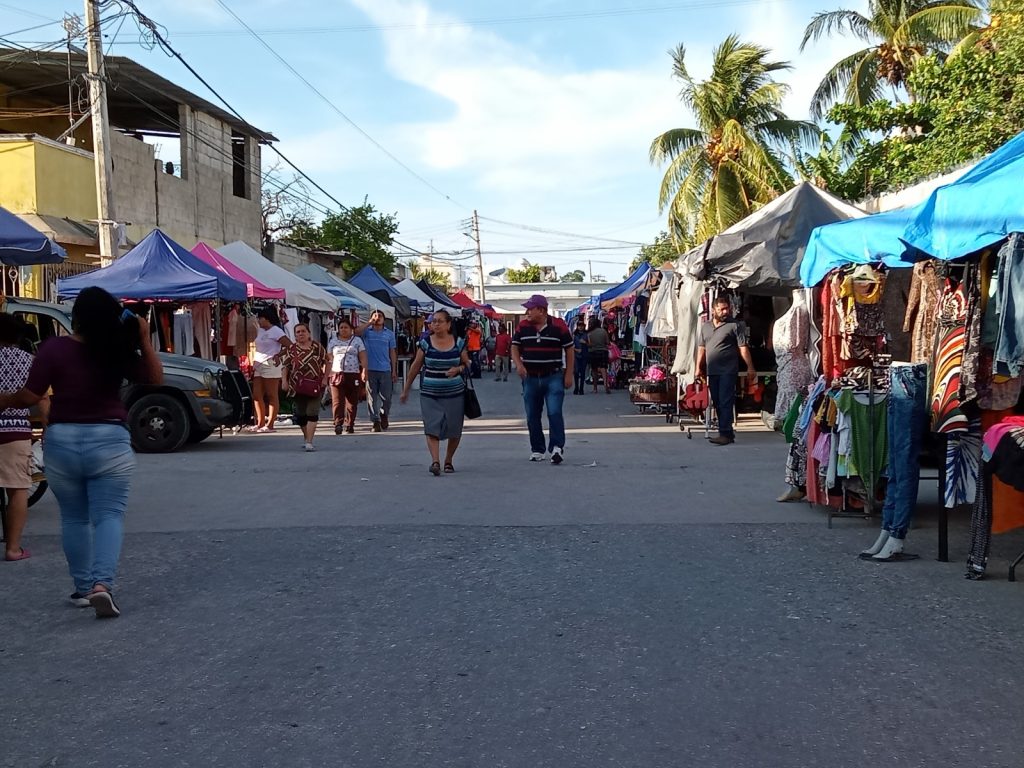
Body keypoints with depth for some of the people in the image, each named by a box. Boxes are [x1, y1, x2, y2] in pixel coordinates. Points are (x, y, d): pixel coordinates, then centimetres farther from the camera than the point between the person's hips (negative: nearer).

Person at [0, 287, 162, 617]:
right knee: (109, 516, -1)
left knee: (74, 518, 15)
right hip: (109, 442, -1)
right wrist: (144, 341, -2)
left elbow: (31, 395, -7)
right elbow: (155, 379, 4)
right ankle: (102, 584, -18)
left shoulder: (54, 348, -7)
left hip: (61, 442, 1)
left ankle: (83, 588, 21)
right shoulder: (118, 351, -4)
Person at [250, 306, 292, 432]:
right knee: (256, 395, 4)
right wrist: (254, 362, 11)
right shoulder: (260, 331, 17)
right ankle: (260, 423, 10)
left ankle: (270, 424, -1)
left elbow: (290, 345, -13)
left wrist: (277, 355, -14)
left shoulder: (275, 331, -6)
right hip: (259, 366, 8)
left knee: (272, 396, -2)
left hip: (270, 366, -8)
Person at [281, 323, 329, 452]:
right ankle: (307, 438, 29)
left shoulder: (317, 347, 3)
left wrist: (325, 378, -4)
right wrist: (284, 381, -8)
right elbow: (285, 367, 6)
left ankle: (309, 442, -14)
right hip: (297, 387, 3)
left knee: (312, 413, -11)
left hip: (315, 386, -2)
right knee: (301, 415, 10)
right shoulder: (292, 349, 7)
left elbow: (326, 363, 6)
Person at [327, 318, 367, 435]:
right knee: (337, 401, -12)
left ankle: (349, 424, 9)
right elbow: (329, 359, 15)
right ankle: (338, 423, -18)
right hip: (337, 374, 0)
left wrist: (364, 371, -8)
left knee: (352, 402, 2)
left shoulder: (357, 341, 11)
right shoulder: (333, 342, 15)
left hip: (353, 375, 0)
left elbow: (363, 358, 5)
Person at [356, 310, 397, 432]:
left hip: (385, 370, 1)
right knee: (372, 397, 1)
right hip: (370, 370, -1)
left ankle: (384, 416, 26)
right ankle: (376, 422, 8)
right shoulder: (367, 331, 5)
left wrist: (394, 370, 6)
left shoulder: (389, 333, 10)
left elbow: (392, 353, 10)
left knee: (386, 397, 2)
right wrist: (369, 322, -16)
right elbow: (356, 332, -18)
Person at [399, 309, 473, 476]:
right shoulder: (426, 343, 0)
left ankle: (448, 460, 26)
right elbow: (415, 366, 6)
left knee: (454, 430, 8)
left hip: (454, 394, 1)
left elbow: (467, 365, 10)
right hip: (430, 394, -1)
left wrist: (458, 369, -13)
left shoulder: (458, 344, 1)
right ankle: (435, 461, -19)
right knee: (432, 429, -14)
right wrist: (406, 389, 9)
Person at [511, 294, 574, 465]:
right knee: (532, 416, 8)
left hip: (554, 377, -4)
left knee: (554, 413, -14)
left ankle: (557, 447, -8)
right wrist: (518, 364, -12)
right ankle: (537, 450, 18)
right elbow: (514, 347, 8)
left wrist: (568, 374, -3)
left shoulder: (559, 327, -5)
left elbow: (569, 350, 0)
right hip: (530, 378, 4)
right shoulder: (523, 327, 4)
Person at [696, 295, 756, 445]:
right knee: (717, 403, 8)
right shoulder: (705, 327, 15)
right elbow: (701, 348, 18)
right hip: (712, 371, 6)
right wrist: (698, 368, 12)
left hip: (728, 371, -6)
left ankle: (725, 434, -9)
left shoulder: (735, 326, -1)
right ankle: (728, 433, 16)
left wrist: (750, 367, -9)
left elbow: (743, 348, -5)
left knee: (725, 403, -9)